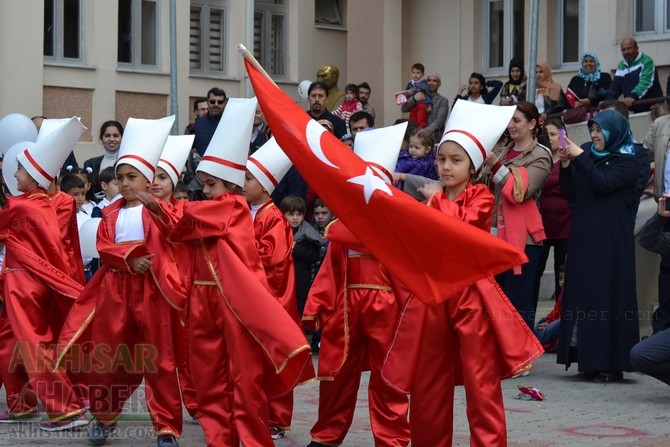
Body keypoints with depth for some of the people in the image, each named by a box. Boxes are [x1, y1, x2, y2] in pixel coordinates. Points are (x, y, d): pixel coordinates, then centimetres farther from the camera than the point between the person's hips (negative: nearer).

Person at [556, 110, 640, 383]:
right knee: (582, 296, 4)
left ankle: (611, 364, -7)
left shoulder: (627, 163, -2)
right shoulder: (591, 158, 15)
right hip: (584, 239, 7)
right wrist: (565, 166, -3)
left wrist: (579, 158, -16)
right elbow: (570, 194, 11)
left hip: (610, 241, -7)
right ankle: (589, 361, 7)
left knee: (606, 295, -9)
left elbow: (603, 184, -19)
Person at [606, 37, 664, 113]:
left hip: (652, 107, -6)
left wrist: (633, 97, -40)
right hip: (635, 111, 6)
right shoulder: (621, 66, 13)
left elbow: (645, 83, -25)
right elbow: (615, 87, 13)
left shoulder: (646, 61, -10)